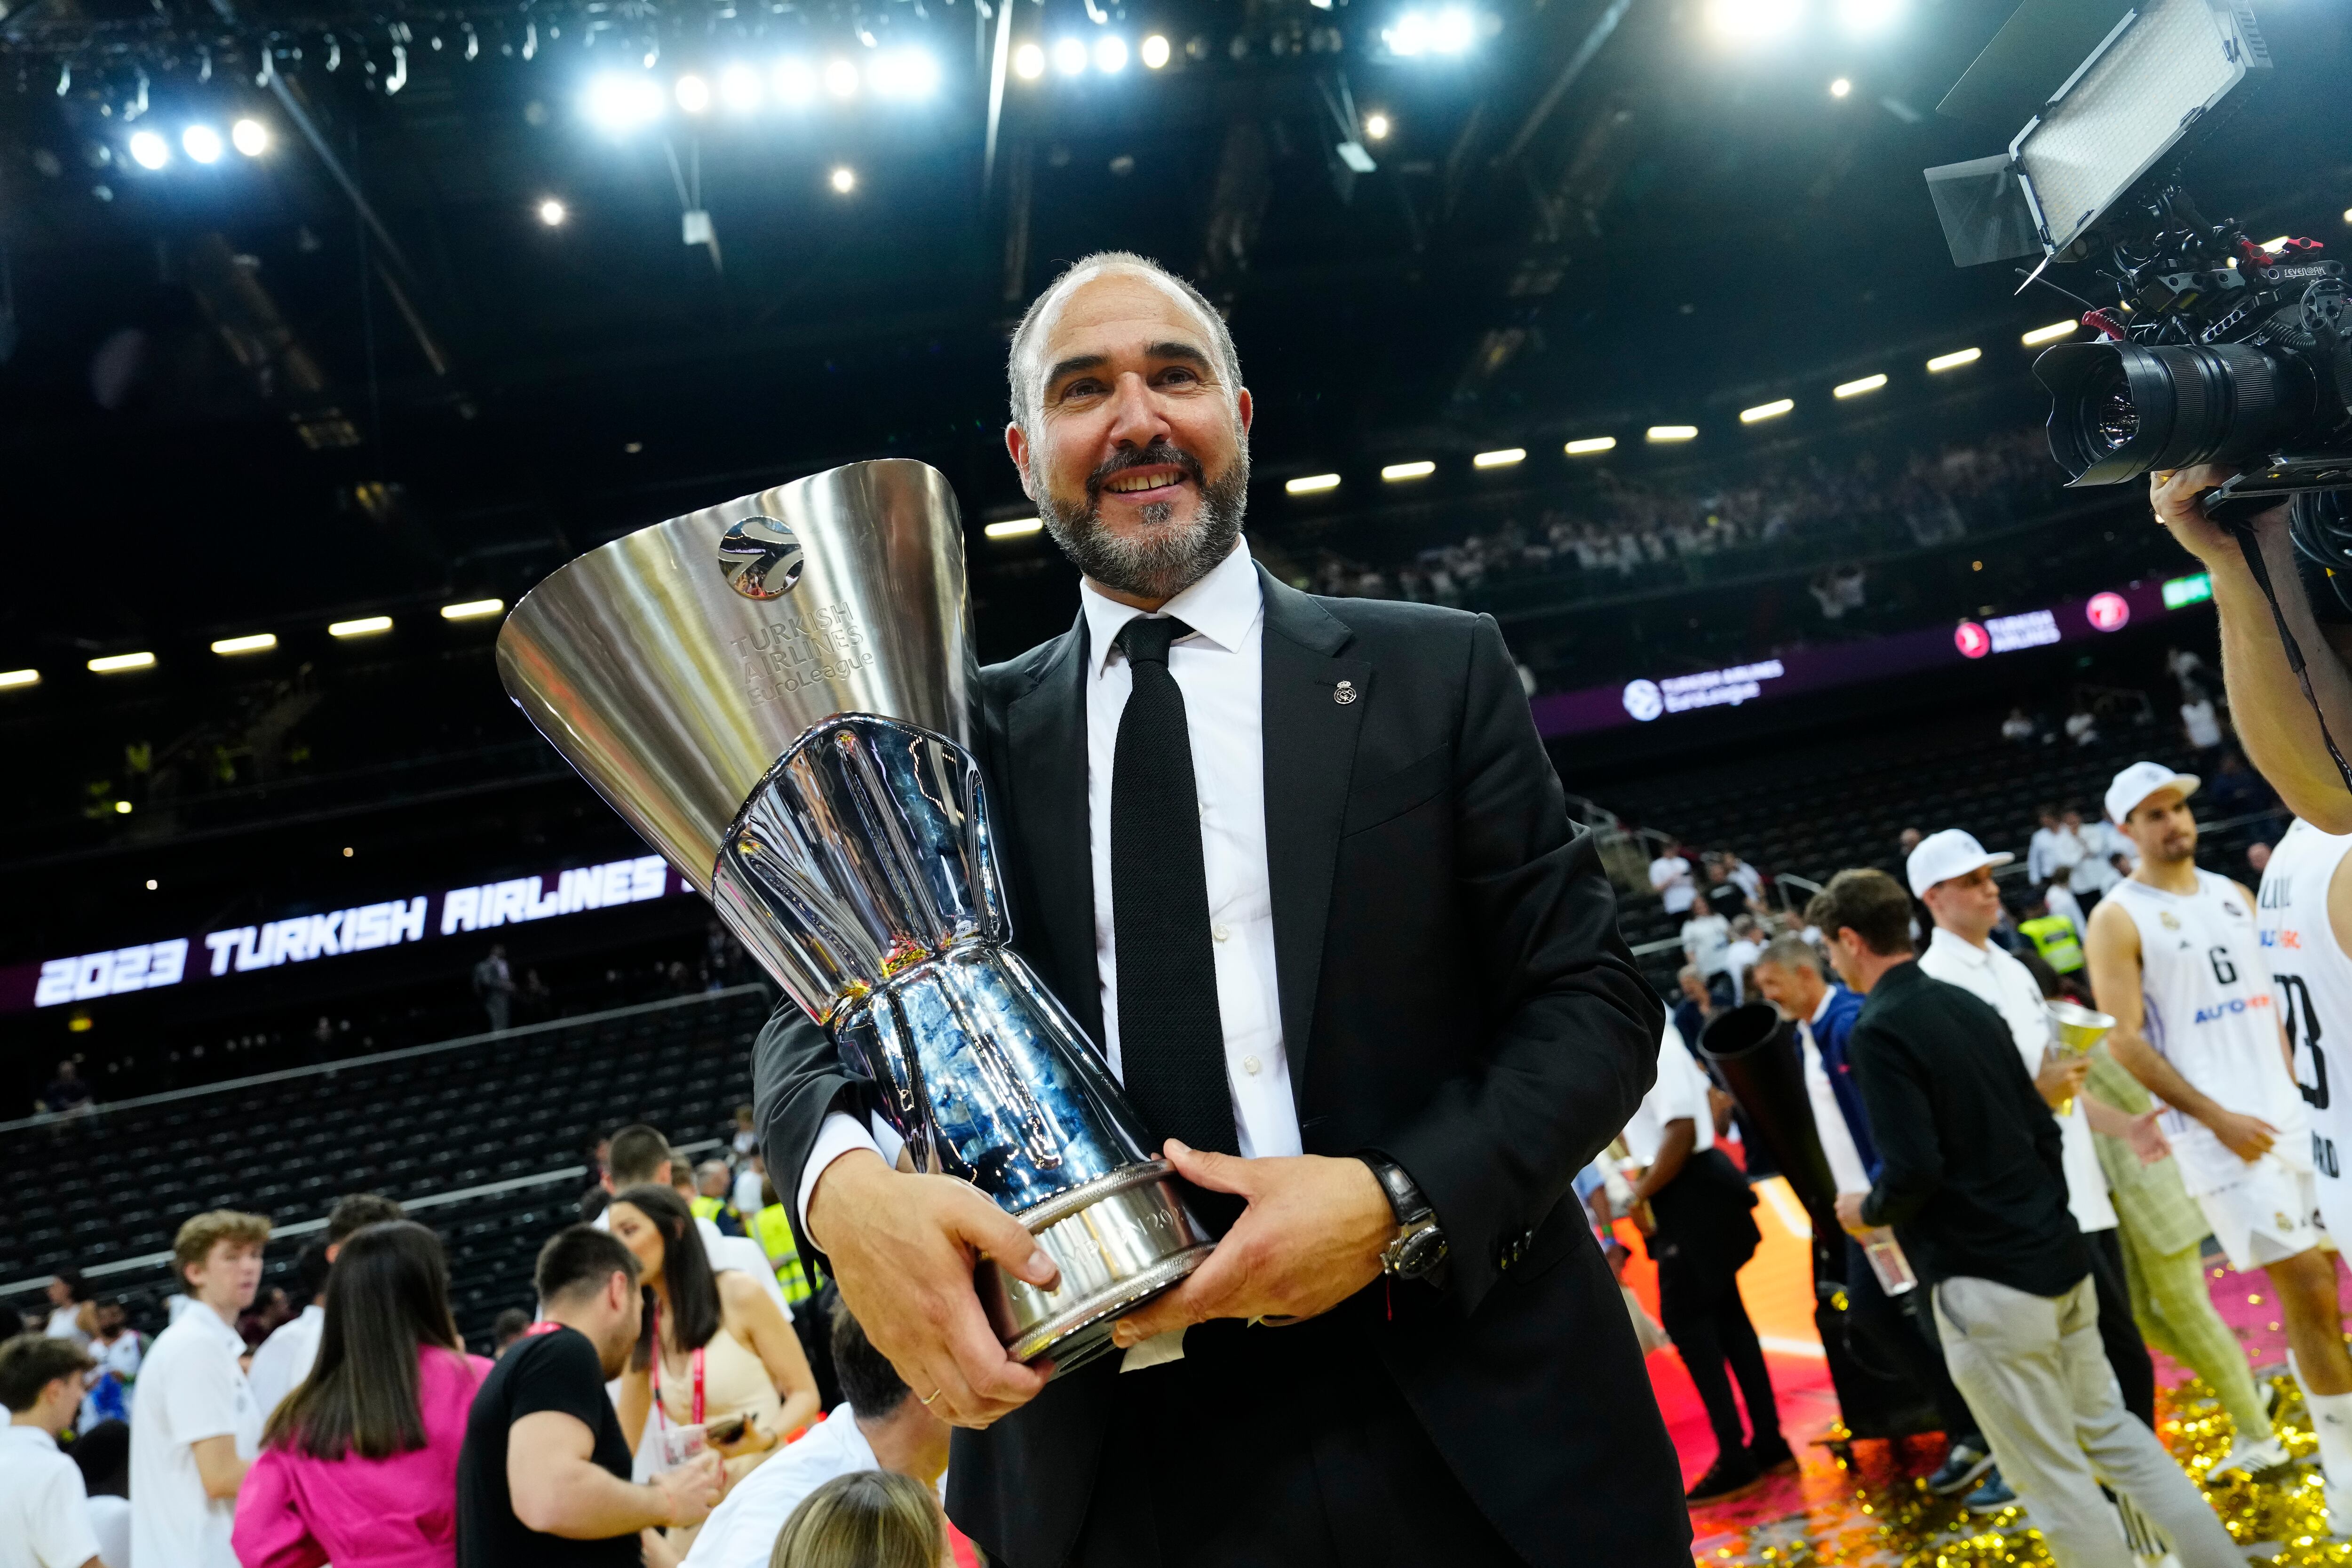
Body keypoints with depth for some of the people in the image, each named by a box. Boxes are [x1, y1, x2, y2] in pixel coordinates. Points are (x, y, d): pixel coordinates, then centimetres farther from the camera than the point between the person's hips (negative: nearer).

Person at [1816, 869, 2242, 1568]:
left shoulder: (1877, 1031, -17)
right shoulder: (1969, 1006, 9)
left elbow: (1914, 1170, -23)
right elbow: (2043, 1128, 13)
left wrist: (1866, 1210, -4)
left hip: (1986, 1280, -8)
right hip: (2057, 1255, 8)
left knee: (2052, 1477, 5)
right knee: (2113, 1433, 21)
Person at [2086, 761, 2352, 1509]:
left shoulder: (2233, 895, 12)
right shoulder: (2118, 920, -8)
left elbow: (2273, 1000, 19)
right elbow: (2125, 1041, -13)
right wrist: (2216, 1117, -16)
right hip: (2220, 1130, -6)